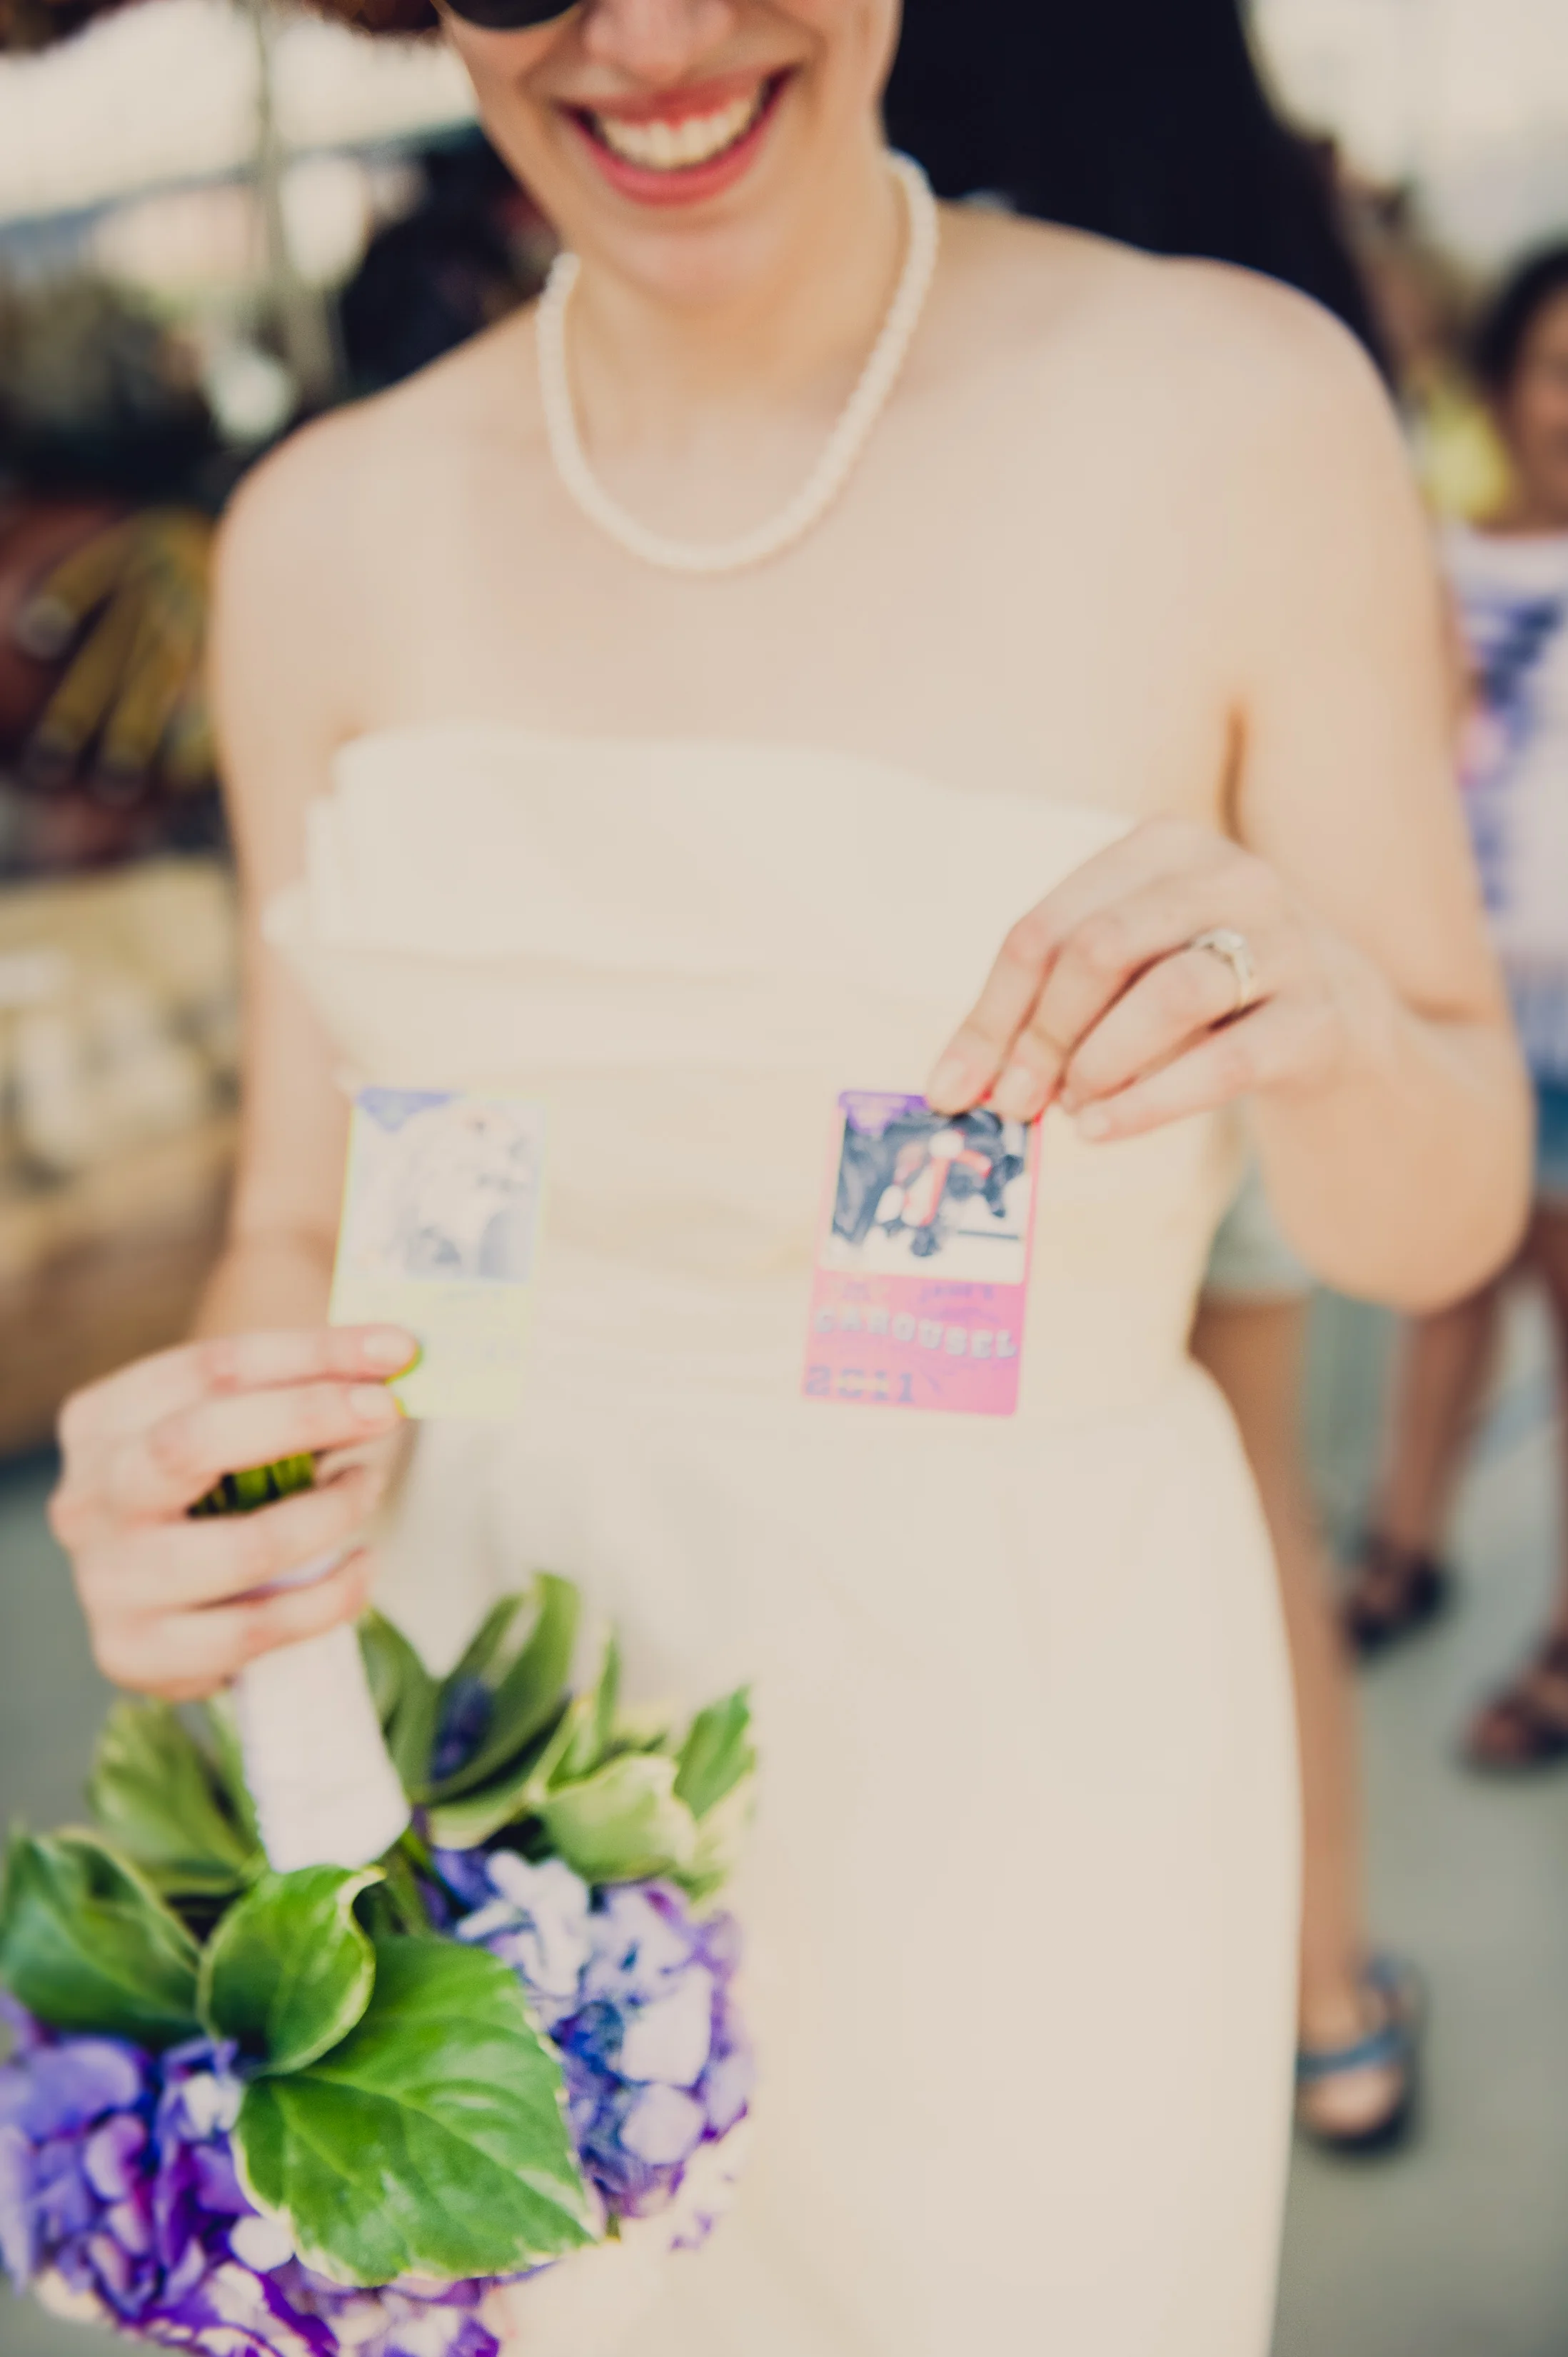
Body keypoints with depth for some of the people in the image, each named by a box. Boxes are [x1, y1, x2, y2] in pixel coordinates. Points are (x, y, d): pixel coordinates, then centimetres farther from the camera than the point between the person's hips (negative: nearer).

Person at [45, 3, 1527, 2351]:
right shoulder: (338, 536, -2)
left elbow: (1439, 1215, -3)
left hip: (1010, 1756, -3)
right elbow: (313, 1233, 4)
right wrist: (184, 1489, -16)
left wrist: (1321, 1014, -24)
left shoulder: (1228, 415, -11)